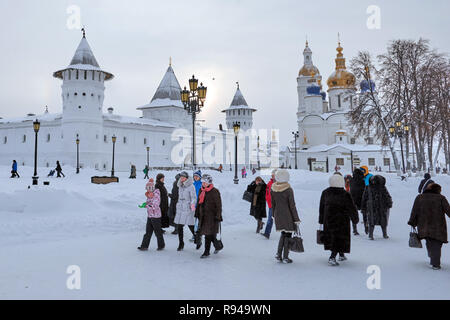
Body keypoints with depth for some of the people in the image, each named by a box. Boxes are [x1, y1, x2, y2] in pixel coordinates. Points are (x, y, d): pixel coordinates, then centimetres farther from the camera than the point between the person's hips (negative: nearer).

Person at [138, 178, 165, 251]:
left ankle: (161, 245, 18)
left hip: (156, 216, -8)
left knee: (158, 231, 3)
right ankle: (144, 246, 12)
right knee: (148, 231, 8)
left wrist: (146, 205, -25)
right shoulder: (149, 195, 11)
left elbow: (154, 206, -22)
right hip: (149, 215, 8)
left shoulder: (156, 195, -15)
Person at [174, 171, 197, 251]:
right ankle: (181, 244, 15)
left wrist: (193, 204, -31)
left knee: (190, 226, -2)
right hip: (180, 208, 6)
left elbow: (194, 197, -14)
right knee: (179, 226, 4)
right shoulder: (180, 186, 11)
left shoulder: (191, 186, -10)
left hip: (188, 209, -6)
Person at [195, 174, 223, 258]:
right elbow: (199, 203, 20)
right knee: (210, 234, 10)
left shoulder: (214, 192, -9)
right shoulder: (202, 191, 11)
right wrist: (197, 213, 19)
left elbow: (218, 205, -10)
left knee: (208, 234, -7)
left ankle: (206, 252, 1)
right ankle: (217, 246, 30)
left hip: (212, 216, -6)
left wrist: (218, 216, -14)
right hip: (203, 216, 6)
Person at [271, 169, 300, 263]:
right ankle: (285, 257, 11)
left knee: (283, 234, 20)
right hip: (288, 216, -5)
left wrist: (273, 215, 22)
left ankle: (278, 254, 13)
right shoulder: (289, 190, -16)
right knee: (288, 235, 6)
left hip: (278, 215, 5)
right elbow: (292, 206, -13)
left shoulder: (273, 190, -1)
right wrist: (296, 219, -6)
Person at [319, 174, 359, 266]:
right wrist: (355, 219, 9)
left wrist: (321, 221, 17)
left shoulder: (325, 193, -1)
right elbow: (352, 209, -8)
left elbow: (321, 208, 8)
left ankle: (341, 255, 31)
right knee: (340, 239, 1)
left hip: (328, 220, 5)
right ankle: (332, 257, -11)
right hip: (341, 220, -5)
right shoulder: (345, 195, -14)